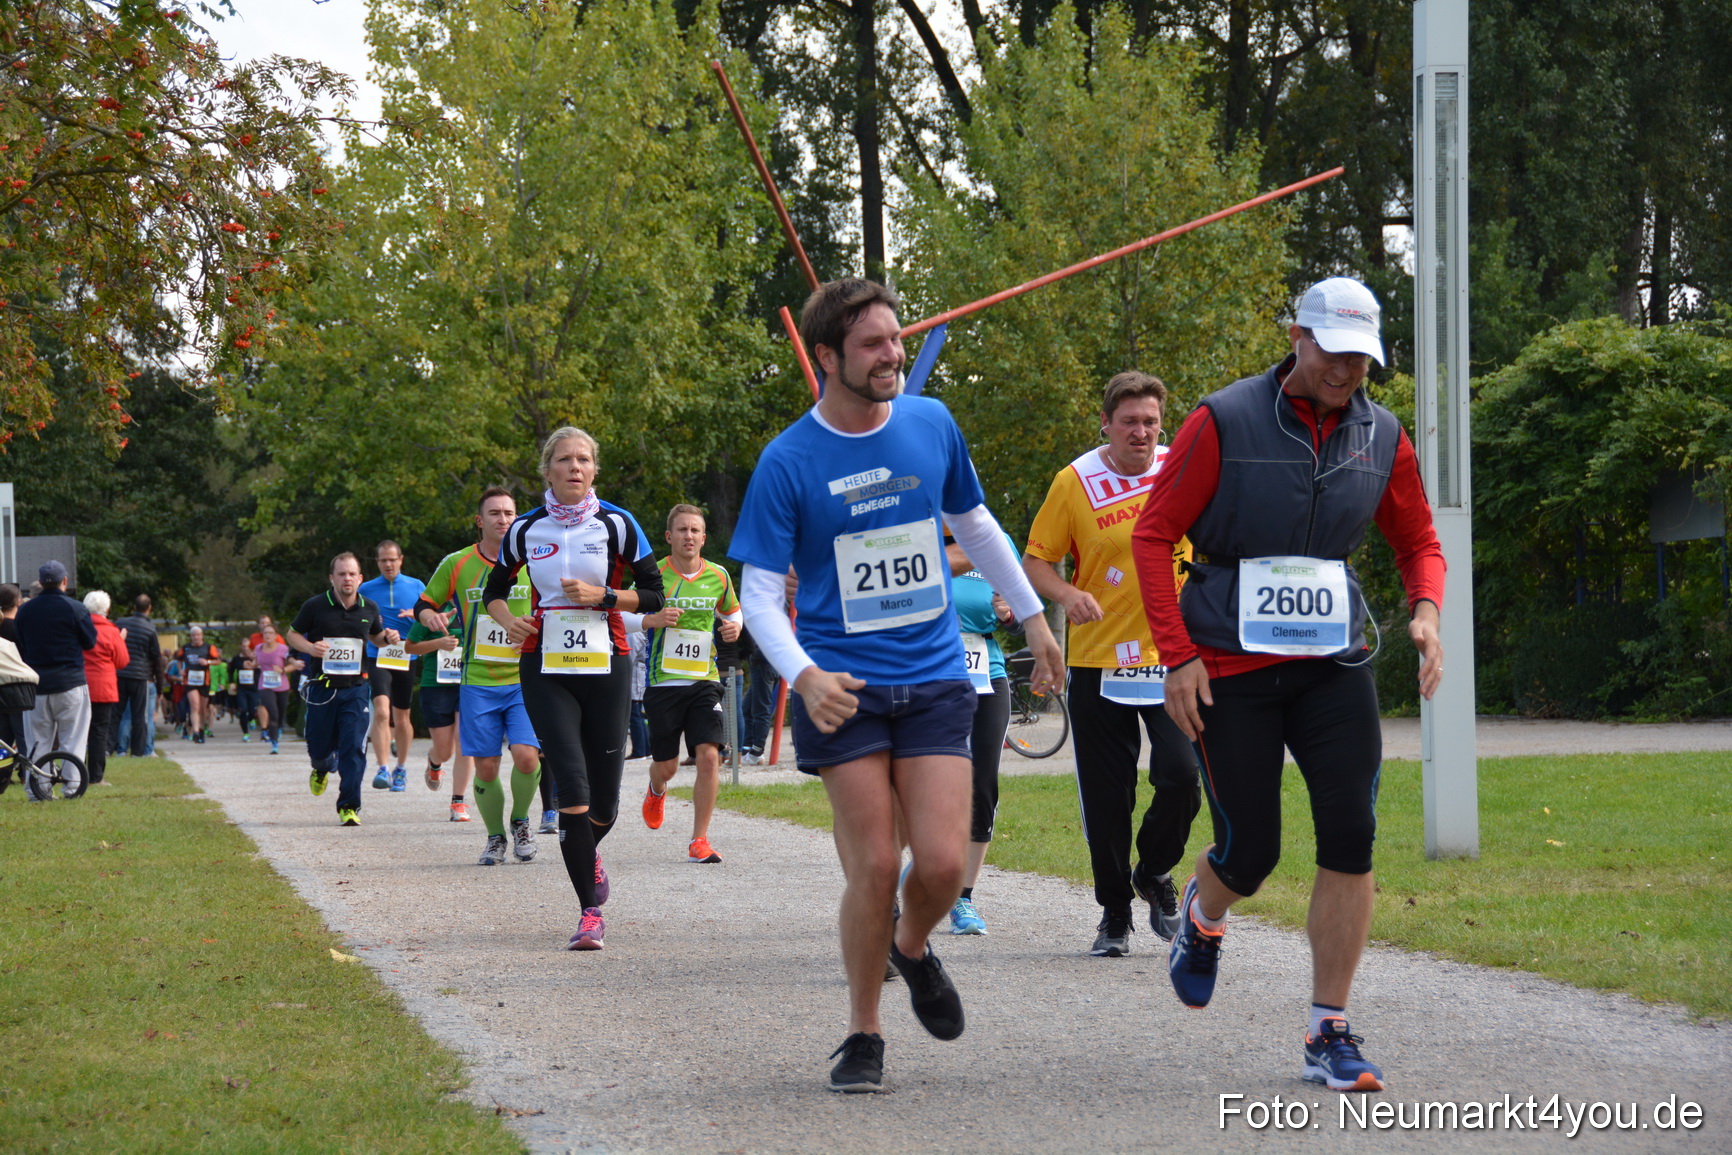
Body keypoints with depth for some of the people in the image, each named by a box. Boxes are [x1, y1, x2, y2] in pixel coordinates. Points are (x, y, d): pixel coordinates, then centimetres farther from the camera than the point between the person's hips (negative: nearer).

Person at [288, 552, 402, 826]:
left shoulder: (370, 608, 5)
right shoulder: (315, 606, -5)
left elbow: (375, 637, 22)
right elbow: (292, 634, 5)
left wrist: (388, 638, -1)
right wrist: (310, 647, -15)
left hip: (355, 688, 1)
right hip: (322, 687, -1)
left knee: (354, 748, -9)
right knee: (318, 747, 9)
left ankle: (349, 807, -2)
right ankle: (323, 768, 47)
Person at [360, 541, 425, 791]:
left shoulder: (416, 587, 7)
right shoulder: (366, 589, 6)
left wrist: (416, 615, -11)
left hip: (406, 659, 2)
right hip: (377, 658, -2)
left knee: (401, 718, 11)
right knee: (381, 711, -21)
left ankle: (401, 768, 28)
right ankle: (383, 769, -25)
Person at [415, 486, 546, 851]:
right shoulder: (457, 564, 4)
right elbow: (424, 604, 14)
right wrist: (430, 616, -8)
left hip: (523, 680, 0)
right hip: (477, 682, 1)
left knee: (526, 756, -17)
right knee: (485, 767, -2)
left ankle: (520, 821, 10)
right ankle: (495, 836, 20)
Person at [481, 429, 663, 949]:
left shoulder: (617, 525, 0)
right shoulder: (526, 530, 4)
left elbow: (653, 595, 2)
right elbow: (494, 592, 17)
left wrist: (602, 596, -13)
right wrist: (510, 620, -4)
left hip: (606, 667, 0)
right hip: (545, 670, 0)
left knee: (604, 800, 2)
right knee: (571, 786, -13)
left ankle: (588, 851, 40)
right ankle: (590, 913, -7)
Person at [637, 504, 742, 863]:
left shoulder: (718, 576, 5)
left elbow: (732, 611, 23)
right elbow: (621, 615, 1)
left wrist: (734, 626, 0)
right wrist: (652, 620, -18)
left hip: (704, 681, 2)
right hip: (663, 682, -1)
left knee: (709, 756, -14)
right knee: (666, 765, 4)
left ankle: (699, 840, -5)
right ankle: (657, 791, 44)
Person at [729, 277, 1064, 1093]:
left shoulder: (931, 424, 4)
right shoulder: (788, 461, -7)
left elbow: (975, 525, 21)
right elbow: (759, 592, -7)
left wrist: (1033, 618, 24)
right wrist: (803, 676, -24)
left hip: (934, 680, 3)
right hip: (844, 688, -2)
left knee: (943, 863, -9)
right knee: (873, 868, -7)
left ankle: (912, 948, 26)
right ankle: (863, 1036, 11)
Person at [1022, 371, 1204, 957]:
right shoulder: (1075, 482, -3)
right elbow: (1036, 560, 2)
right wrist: (1068, 595, -18)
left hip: (1172, 656, 0)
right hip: (1097, 663, 0)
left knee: (1182, 776, -14)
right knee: (1105, 799, 2)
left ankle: (1155, 874, 15)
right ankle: (1114, 913, 21)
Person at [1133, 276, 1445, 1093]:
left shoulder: (1381, 436, 4)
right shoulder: (1224, 423, -9)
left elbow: (1418, 541, 17)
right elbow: (1153, 536, -6)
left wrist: (1424, 610, -4)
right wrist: (1178, 656, -11)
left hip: (1332, 664, 3)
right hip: (1229, 669, -3)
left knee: (1350, 837, -9)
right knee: (1250, 851, -1)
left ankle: (1330, 1036, 0)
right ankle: (1203, 918, 38)